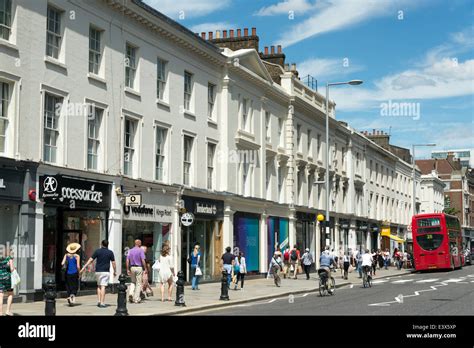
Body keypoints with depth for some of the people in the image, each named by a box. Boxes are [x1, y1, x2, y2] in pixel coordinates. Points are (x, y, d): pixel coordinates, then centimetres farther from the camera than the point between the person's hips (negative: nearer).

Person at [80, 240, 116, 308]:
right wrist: (115, 271, 14)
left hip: (98, 271, 2)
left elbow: (90, 260, -1)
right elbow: (113, 263, 2)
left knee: (99, 286, 17)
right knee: (103, 286, -6)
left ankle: (99, 301, 9)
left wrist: (84, 268, 3)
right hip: (106, 272, -2)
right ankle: (102, 303, -11)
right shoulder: (110, 252, 0)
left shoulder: (97, 251, 1)